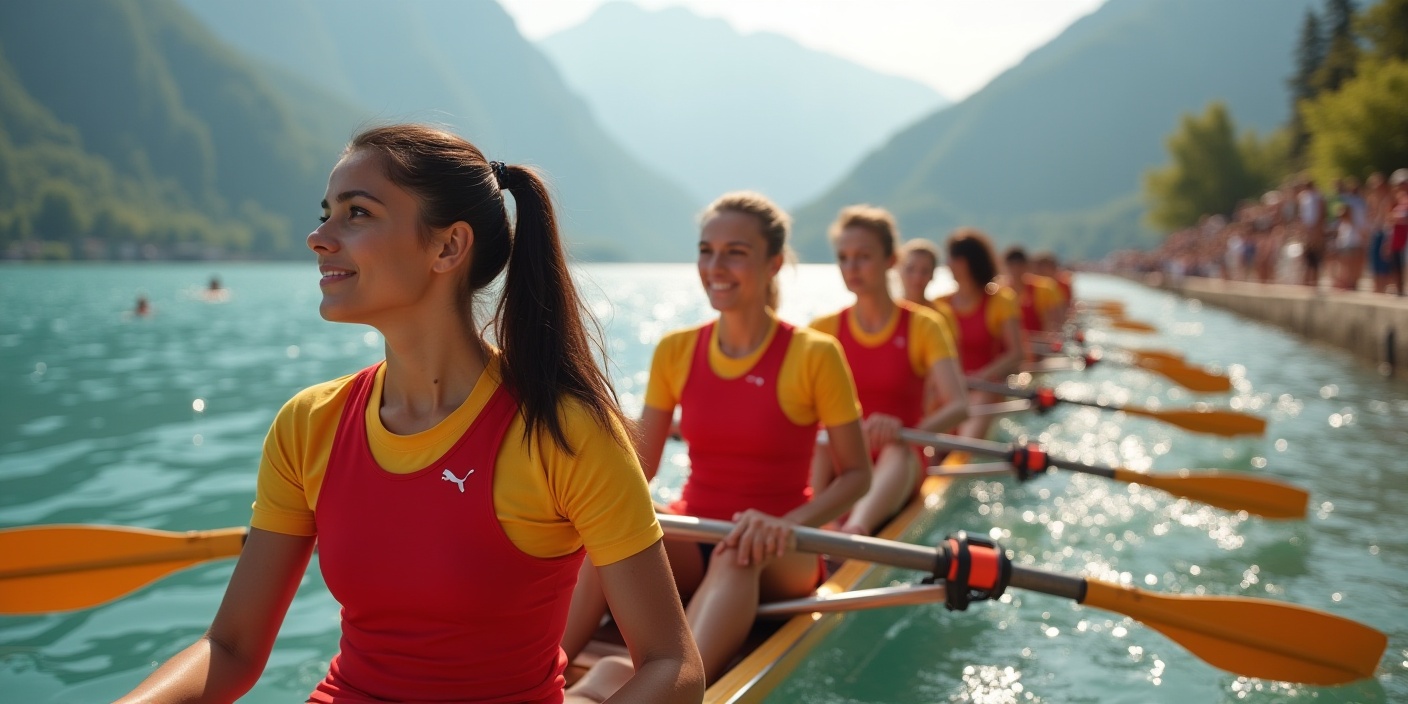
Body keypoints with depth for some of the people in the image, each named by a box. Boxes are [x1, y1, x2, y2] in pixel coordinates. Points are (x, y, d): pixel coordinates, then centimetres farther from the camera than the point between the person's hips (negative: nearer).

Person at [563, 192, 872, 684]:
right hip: (693, 540, 3)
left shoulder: (813, 355, -8)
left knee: (739, 554, -38)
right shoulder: (675, 352, 3)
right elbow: (640, 468, 5)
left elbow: (857, 474, -7)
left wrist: (785, 526, -24)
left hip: (780, 560, -3)